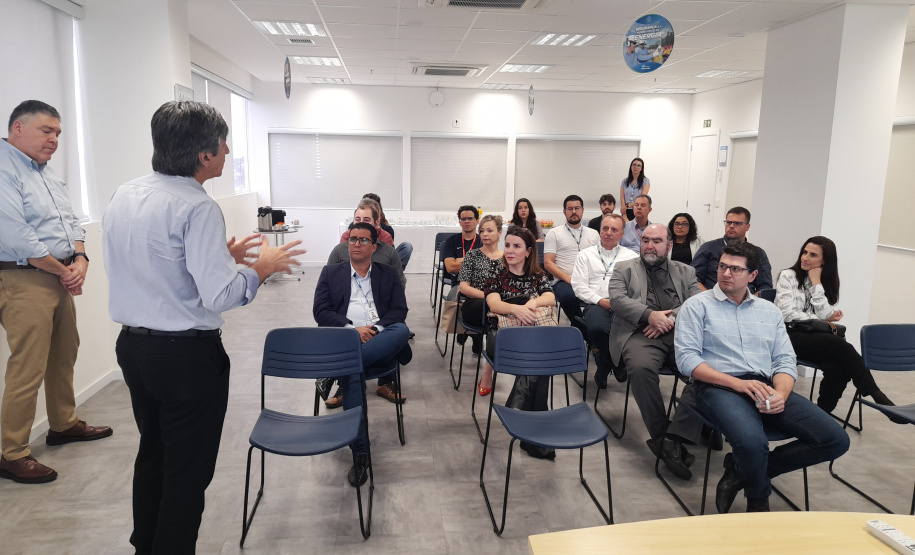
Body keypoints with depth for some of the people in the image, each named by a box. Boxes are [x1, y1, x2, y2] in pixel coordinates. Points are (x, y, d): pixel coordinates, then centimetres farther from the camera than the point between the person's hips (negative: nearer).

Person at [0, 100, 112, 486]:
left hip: (60, 279, 9)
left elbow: (71, 222, 17)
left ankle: (64, 424, 35)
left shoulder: (45, 173, 16)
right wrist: (64, 272, -11)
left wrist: (80, 260, -2)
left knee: (64, 357, 18)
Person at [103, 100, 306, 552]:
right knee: (187, 470, 8)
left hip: (132, 345, 9)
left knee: (152, 452, 25)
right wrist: (261, 267, -7)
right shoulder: (197, 207, -20)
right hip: (186, 355, -9)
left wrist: (220, 255, 11)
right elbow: (220, 295, -24)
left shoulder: (122, 197, 5)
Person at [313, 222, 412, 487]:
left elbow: (399, 311, 8)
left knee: (402, 330, -33)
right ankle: (360, 453, -32)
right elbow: (321, 311, 6)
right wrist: (352, 329, -10)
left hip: (380, 340, 2)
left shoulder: (388, 274, 20)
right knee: (352, 371, -35)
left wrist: (375, 329, -11)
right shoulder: (331, 273, 18)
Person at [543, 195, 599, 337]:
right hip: (563, 281, -2)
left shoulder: (593, 234, 21)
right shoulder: (554, 233, 11)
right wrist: (569, 279, -11)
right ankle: (586, 333, -17)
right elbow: (548, 263, 3)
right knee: (568, 296, -38)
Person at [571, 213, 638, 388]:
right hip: (595, 304, -1)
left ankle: (605, 363, 0)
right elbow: (579, 285, 6)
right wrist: (600, 300, -8)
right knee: (597, 328, -36)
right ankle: (613, 360, -1)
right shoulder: (586, 255, 17)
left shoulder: (631, 257, 20)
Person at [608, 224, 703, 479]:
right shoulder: (624, 269, 21)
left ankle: (673, 439, -29)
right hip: (641, 333, -2)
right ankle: (660, 435, -18)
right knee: (641, 368, -36)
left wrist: (670, 318, -10)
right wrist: (650, 315, -13)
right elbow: (617, 298, 3)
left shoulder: (685, 272, 26)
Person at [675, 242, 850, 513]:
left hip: (766, 387, 6)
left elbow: (785, 361, 14)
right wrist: (738, 383, -17)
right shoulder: (697, 305, 6)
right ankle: (758, 501, 1)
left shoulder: (769, 311, 21)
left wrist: (781, 394, -9)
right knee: (752, 442, -35)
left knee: (836, 440, -12)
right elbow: (687, 358, -5)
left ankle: (741, 472, -2)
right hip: (718, 387, -5)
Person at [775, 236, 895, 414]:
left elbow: (824, 315, -2)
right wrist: (822, 323, -2)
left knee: (838, 369, -30)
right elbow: (787, 313, -8)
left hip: (813, 337, 4)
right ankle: (875, 395, -19)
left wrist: (816, 284, -3)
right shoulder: (788, 276, 3)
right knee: (840, 345, -29)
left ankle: (823, 412, -16)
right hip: (790, 335, -4)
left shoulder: (826, 283, 16)